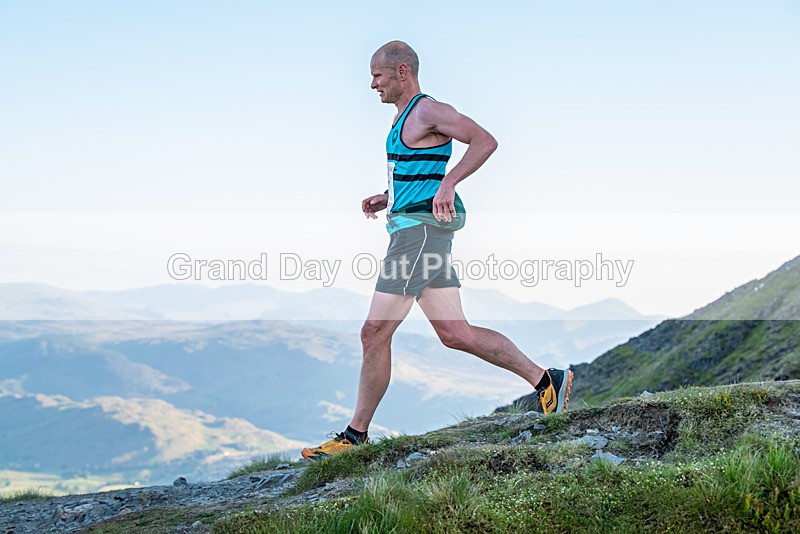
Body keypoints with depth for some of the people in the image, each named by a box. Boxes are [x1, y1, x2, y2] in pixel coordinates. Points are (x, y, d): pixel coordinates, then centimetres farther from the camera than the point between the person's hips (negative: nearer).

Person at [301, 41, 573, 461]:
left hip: (421, 229, -11)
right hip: (414, 227, 11)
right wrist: (387, 200, 17)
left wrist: (448, 184, -29)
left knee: (375, 333, -6)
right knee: (455, 333, 8)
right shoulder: (406, 117, 22)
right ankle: (547, 381, 11)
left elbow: (484, 141, -20)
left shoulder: (429, 111, -9)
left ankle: (356, 436, 4)